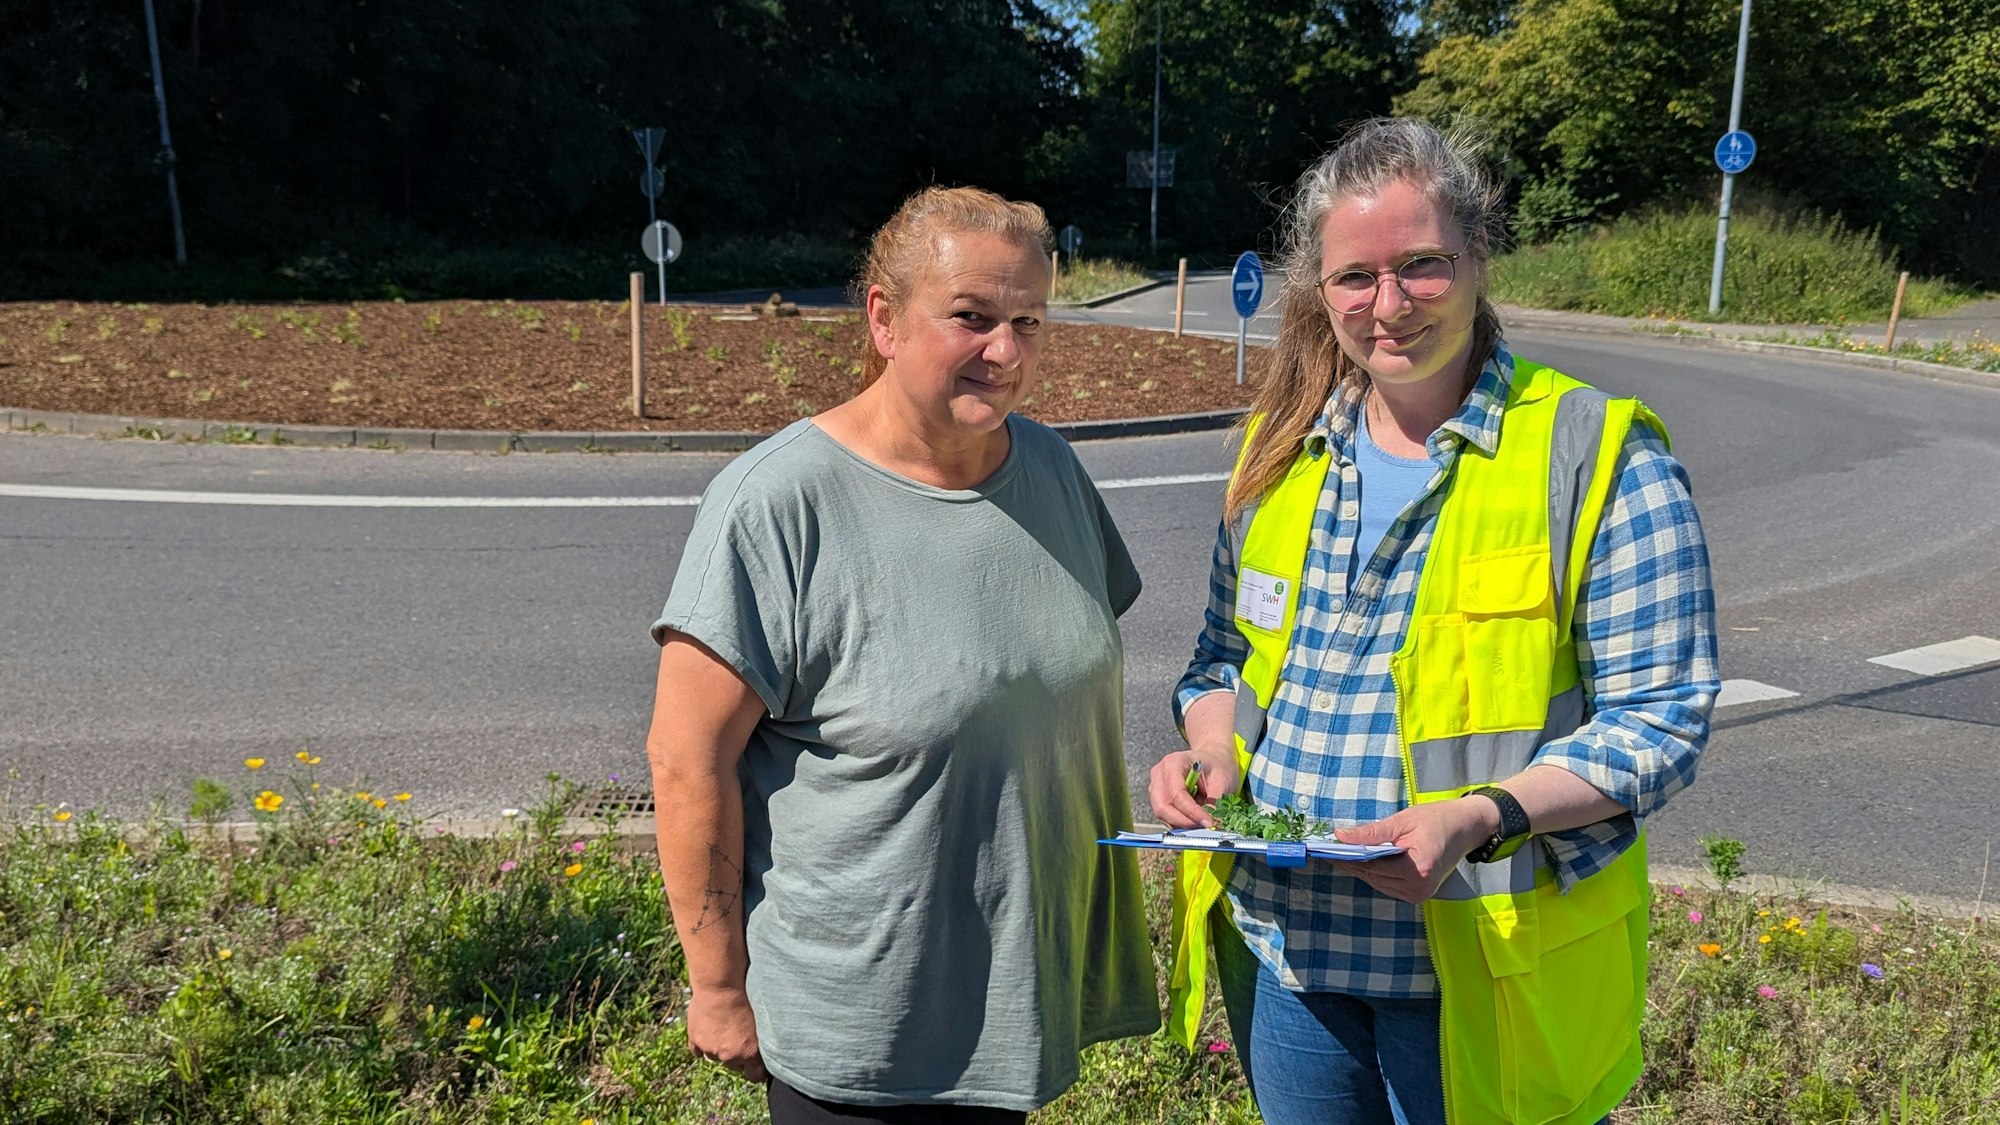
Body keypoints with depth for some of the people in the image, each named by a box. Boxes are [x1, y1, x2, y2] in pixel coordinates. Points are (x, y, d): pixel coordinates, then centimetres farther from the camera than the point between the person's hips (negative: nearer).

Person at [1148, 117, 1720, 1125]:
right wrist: (1208, 753, -7)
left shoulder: (1598, 458, -11)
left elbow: (1659, 720, -11)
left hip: (1483, 962, -4)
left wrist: (1484, 816, -26)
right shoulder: (1281, 448, 4)